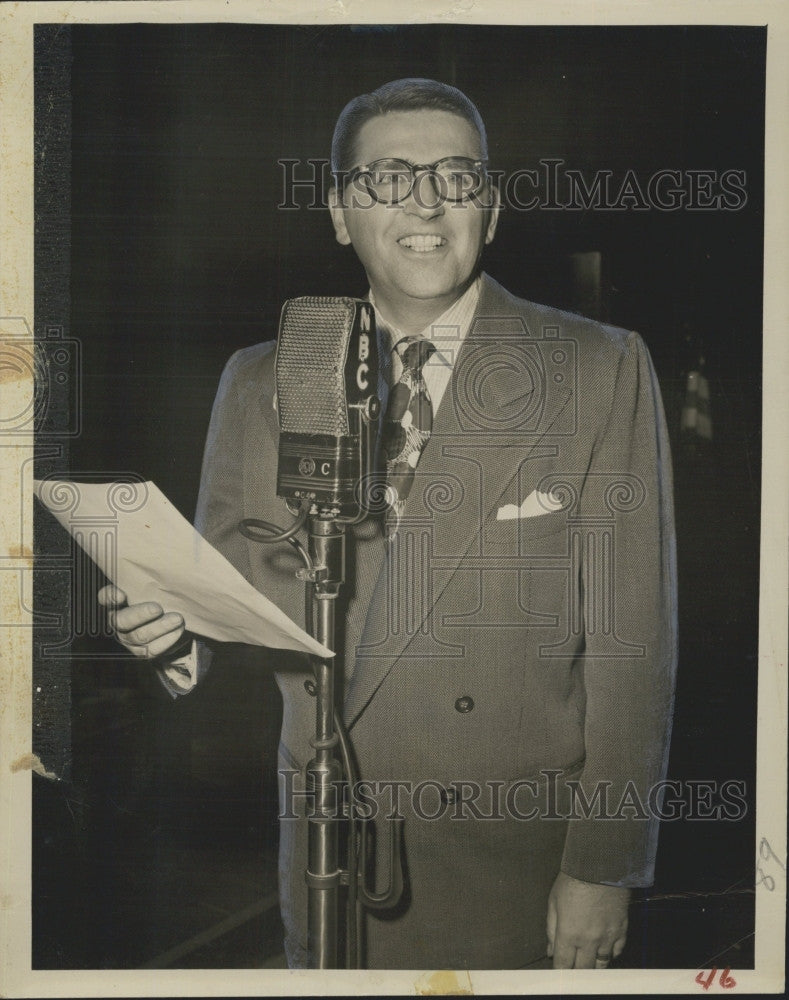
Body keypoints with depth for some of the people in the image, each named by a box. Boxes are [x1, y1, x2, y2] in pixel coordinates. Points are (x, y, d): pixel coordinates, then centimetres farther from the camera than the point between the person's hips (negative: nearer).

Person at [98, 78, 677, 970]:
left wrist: (604, 870, -10)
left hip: (524, 862, -2)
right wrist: (180, 632, -16)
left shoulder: (602, 371, -6)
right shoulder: (260, 385, 3)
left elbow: (630, 640, -8)